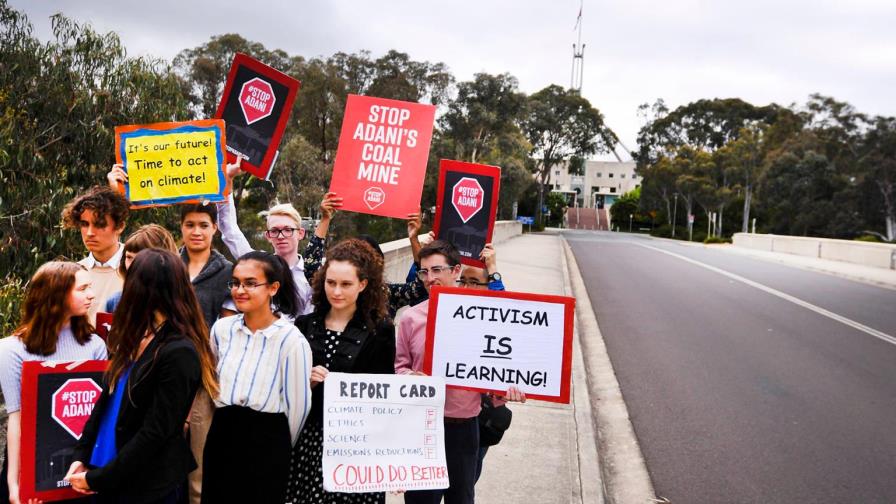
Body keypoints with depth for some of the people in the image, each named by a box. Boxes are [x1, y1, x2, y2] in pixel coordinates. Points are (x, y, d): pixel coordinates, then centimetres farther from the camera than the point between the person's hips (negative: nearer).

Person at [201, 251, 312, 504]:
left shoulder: (291, 340, -15)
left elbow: (298, 406, -6)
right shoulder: (221, 329, 0)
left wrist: (280, 447, 6)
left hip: (267, 444, -4)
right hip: (221, 438, 4)